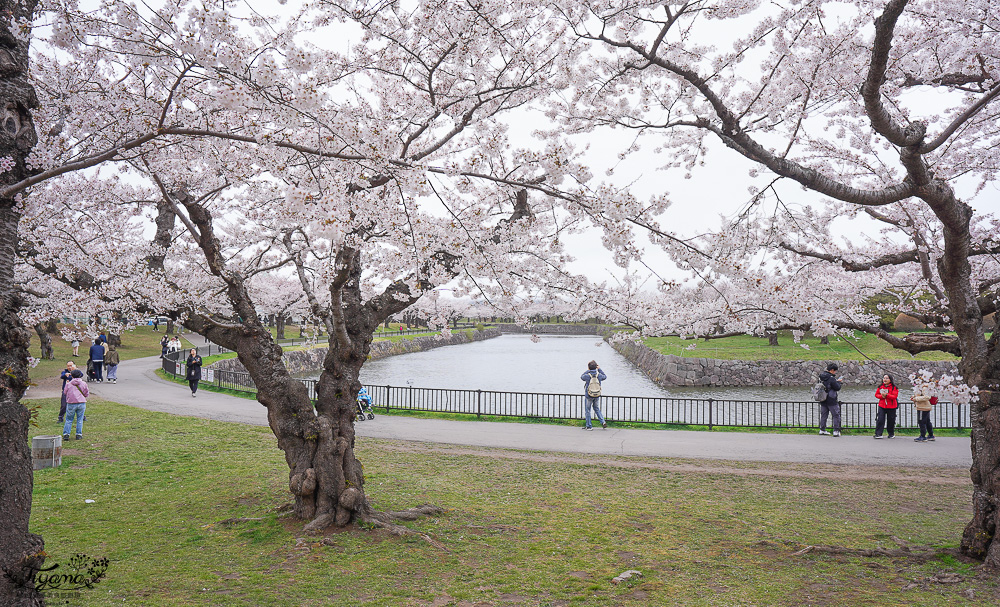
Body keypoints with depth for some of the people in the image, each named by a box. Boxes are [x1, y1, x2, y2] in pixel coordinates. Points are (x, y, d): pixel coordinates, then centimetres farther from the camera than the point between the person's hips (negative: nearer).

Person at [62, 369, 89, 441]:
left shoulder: (69, 384, 1)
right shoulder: (83, 383, 2)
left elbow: (65, 393, 14)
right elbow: (86, 394, 7)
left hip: (71, 404, 0)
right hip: (81, 403, 0)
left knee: (69, 419, 9)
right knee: (80, 420, 8)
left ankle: (66, 434, 5)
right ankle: (79, 434, 8)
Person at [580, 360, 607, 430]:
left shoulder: (587, 375, -16)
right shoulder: (599, 375, -8)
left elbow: (581, 377, 7)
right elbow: (605, 377, 15)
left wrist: (588, 370, 10)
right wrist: (599, 369, 15)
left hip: (588, 396, -4)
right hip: (597, 395, 4)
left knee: (588, 410, 8)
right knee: (596, 409, 21)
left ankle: (589, 426, 13)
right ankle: (603, 422, 11)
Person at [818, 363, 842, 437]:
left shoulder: (821, 377, 4)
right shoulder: (831, 378, -20)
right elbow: (837, 388, -15)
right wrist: (838, 382, 5)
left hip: (823, 400, 7)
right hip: (831, 400, -7)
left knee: (823, 414, 14)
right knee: (836, 415, 2)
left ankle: (822, 430, 18)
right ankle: (836, 431, 0)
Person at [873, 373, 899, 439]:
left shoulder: (894, 387, -4)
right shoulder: (880, 387, 6)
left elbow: (894, 396, -13)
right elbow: (876, 394, 7)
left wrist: (886, 395, -24)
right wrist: (882, 396, -13)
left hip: (891, 407, -2)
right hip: (882, 406, 2)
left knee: (891, 420, 8)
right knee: (880, 420, -6)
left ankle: (891, 434, 26)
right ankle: (878, 434, -5)